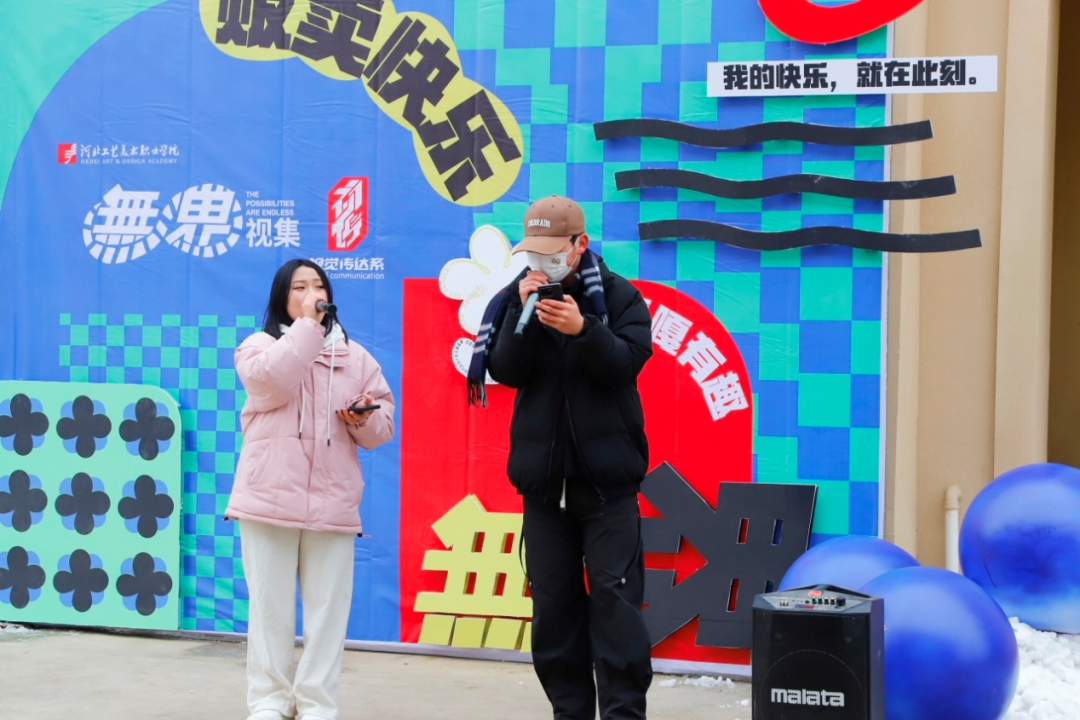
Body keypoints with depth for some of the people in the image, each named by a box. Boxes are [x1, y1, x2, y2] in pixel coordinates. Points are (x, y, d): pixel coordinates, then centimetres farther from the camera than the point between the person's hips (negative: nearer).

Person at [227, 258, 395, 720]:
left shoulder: (355, 357, 13)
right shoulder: (258, 345, 5)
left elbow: (382, 428, 12)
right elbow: (273, 380, -19)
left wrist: (365, 418, -11)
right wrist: (306, 324, -11)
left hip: (331, 502, 2)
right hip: (271, 498, -2)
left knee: (327, 608, 2)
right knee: (271, 606, 3)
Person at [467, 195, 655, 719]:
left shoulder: (618, 297, -1)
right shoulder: (517, 297, 5)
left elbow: (626, 362, -14)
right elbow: (505, 372, -6)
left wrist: (583, 329, -30)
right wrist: (524, 313, -19)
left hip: (605, 474, -3)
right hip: (542, 475, 3)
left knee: (614, 596, -6)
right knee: (552, 601, 7)